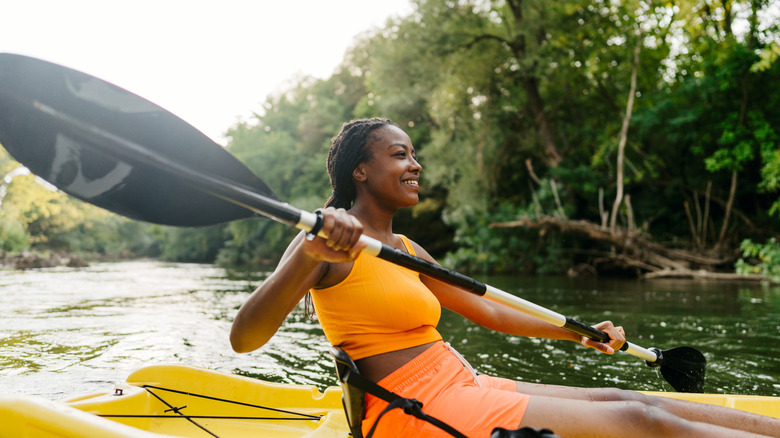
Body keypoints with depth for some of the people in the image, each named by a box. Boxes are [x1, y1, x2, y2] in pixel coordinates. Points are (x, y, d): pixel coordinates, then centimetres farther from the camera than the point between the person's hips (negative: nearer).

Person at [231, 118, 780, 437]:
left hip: (462, 386, 9)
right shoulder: (327, 243, -9)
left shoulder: (405, 250, 17)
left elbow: (490, 312, 23)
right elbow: (244, 337, -23)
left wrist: (579, 332, 22)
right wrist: (309, 255, -40)